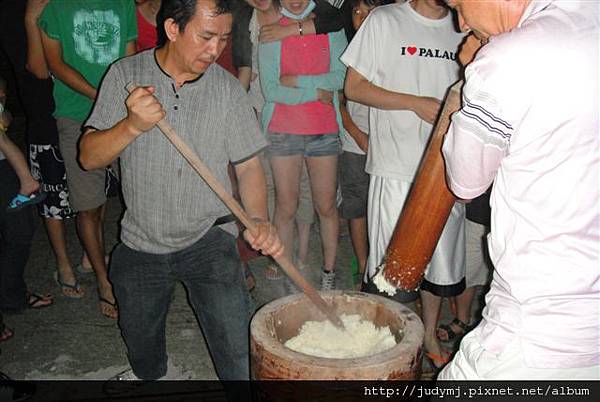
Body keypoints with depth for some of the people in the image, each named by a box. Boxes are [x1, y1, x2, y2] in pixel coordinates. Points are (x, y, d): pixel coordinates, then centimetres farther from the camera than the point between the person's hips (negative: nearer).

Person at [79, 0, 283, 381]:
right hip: (140, 244, 2)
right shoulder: (125, 75, -6)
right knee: (140, 335, 24)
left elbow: (248, 165, -3)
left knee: (239, 353, -10)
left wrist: (260, 222, -20)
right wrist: (133, 125, -28)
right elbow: (89, 157, -9)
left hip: (208, 239, -2)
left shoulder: (227, 87, -7)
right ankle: (148, 374, 56)